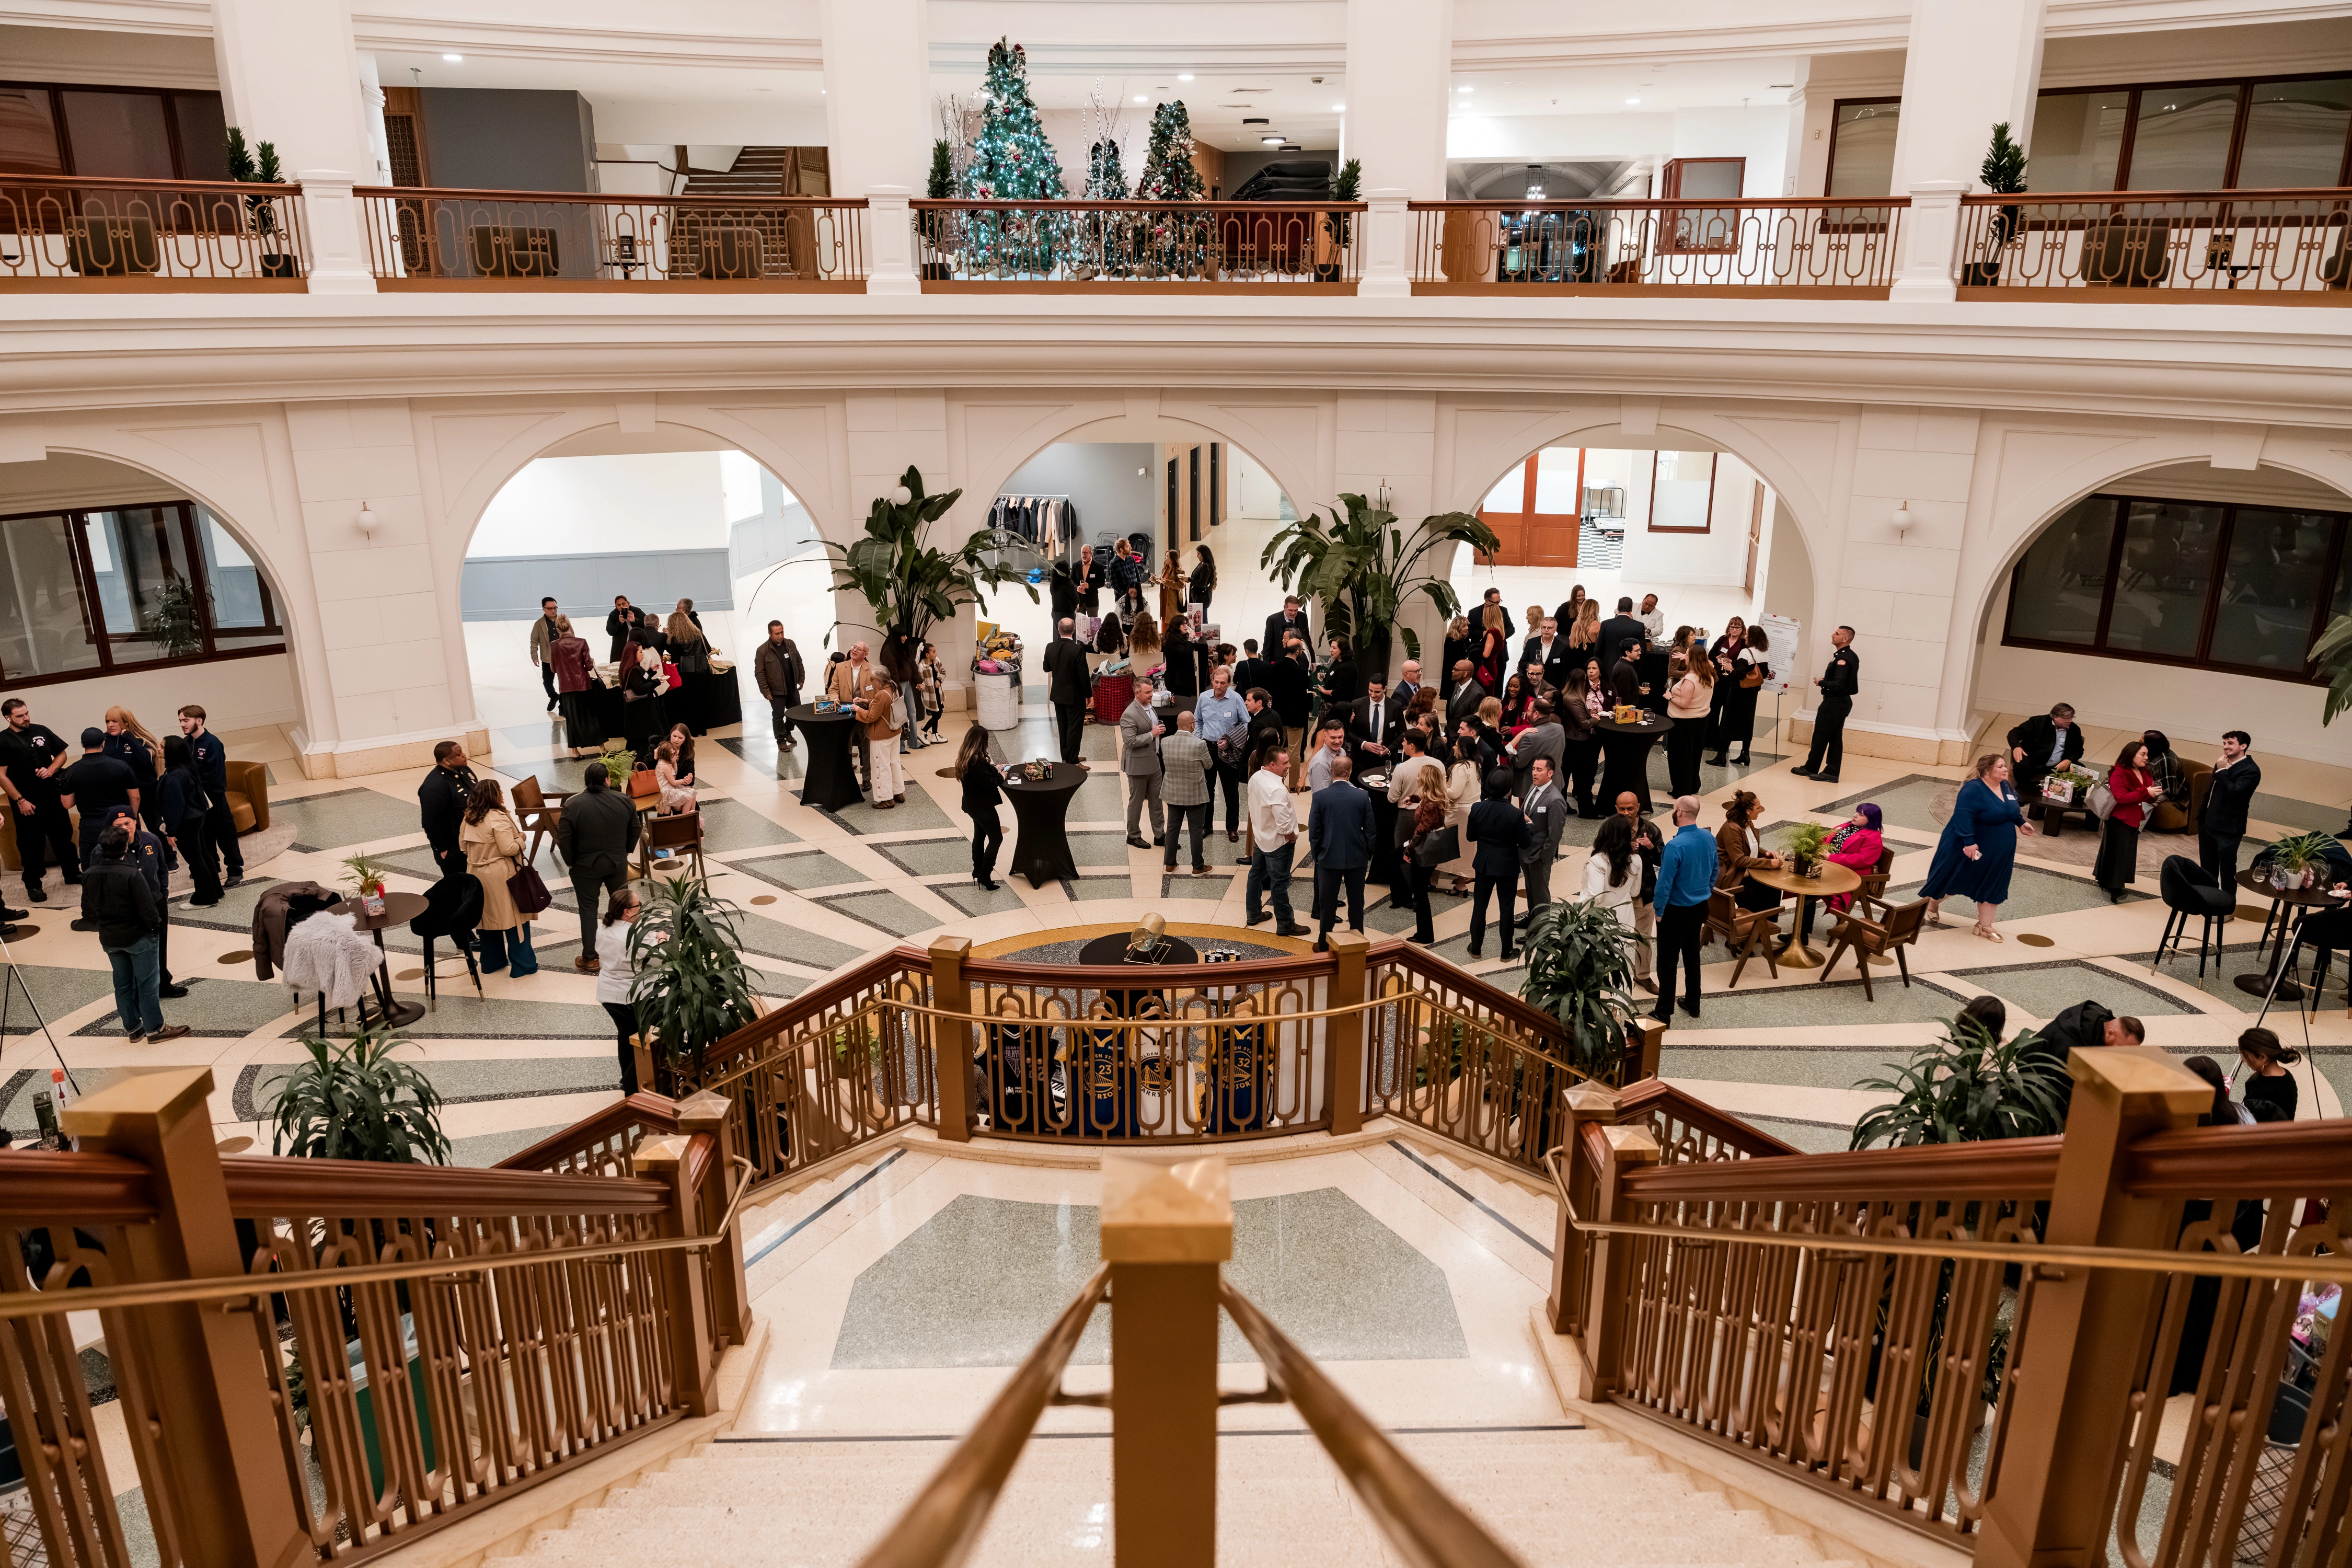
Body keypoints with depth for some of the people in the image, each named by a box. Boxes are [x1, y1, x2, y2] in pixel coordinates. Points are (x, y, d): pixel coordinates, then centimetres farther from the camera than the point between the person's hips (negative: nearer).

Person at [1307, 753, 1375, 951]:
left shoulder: (1320, 797, -12)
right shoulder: (1363, 797, -9)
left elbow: (1314, 832, -6)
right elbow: (1370, 831, -3)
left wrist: (1317, 855, 8)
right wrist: (1368, 856, 11)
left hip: (1329, 858, -1)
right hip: (1357, 858, 1)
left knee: (1327, 905, 10)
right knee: (1356, 903, 14)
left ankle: (1324, 946, 19)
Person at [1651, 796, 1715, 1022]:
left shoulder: (1675, 846, -28)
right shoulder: (1709, 839, -5)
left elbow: (1664, 883, -23)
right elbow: (1714, 873, 9)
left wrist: (1659, 911, -9)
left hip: (1676, 911, -7)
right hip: (1700, 908, 7)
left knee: (1667, 961, 4)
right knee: (1692, 955, 22)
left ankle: (1664, 1013, 11)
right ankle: (1692, 1003, 34)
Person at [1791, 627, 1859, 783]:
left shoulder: (1843, 658, -20)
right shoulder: (1850, 656, 13)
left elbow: (1838, 684, -27)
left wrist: (1821, 682, -12)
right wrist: (1825, 680, 6)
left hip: (1834, 703, -10)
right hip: (1842, 702, 10)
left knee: (1820, 737, 1)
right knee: (1835, 738, 10)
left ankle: (1811, 768, 10)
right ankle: (1831, 772, 11)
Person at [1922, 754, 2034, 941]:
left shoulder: (2006, 786, 2)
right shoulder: (1973, 790, -25)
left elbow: (2013, 810, 20)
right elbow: (1964, 816, -30)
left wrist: (2021, 822, 7)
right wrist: (1969, 842, -34)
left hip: (1998, 853, 8)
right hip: (1973, 847, -7)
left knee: (1992, 887, 10)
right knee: (1953, 879, 9)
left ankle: (1985, 926, 19)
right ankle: (1932, 902, 35)